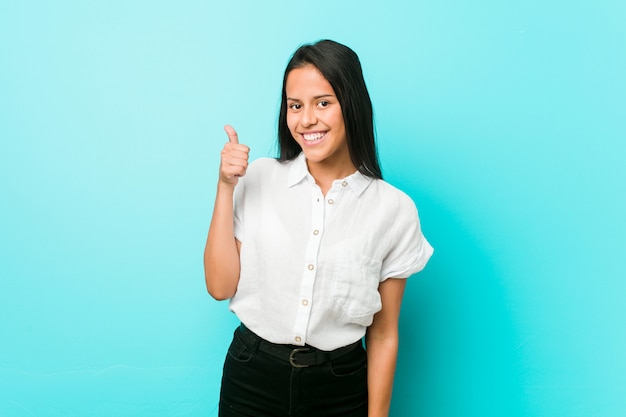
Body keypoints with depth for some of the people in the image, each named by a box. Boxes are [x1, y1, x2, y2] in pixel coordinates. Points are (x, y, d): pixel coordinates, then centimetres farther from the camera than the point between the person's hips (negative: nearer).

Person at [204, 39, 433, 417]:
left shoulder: (394, 209, -8)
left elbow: (384, 335, -3)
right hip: (251, 383, 1)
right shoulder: (260, 179, -4)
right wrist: (226, 187, -12)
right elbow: (221, 286, -7)